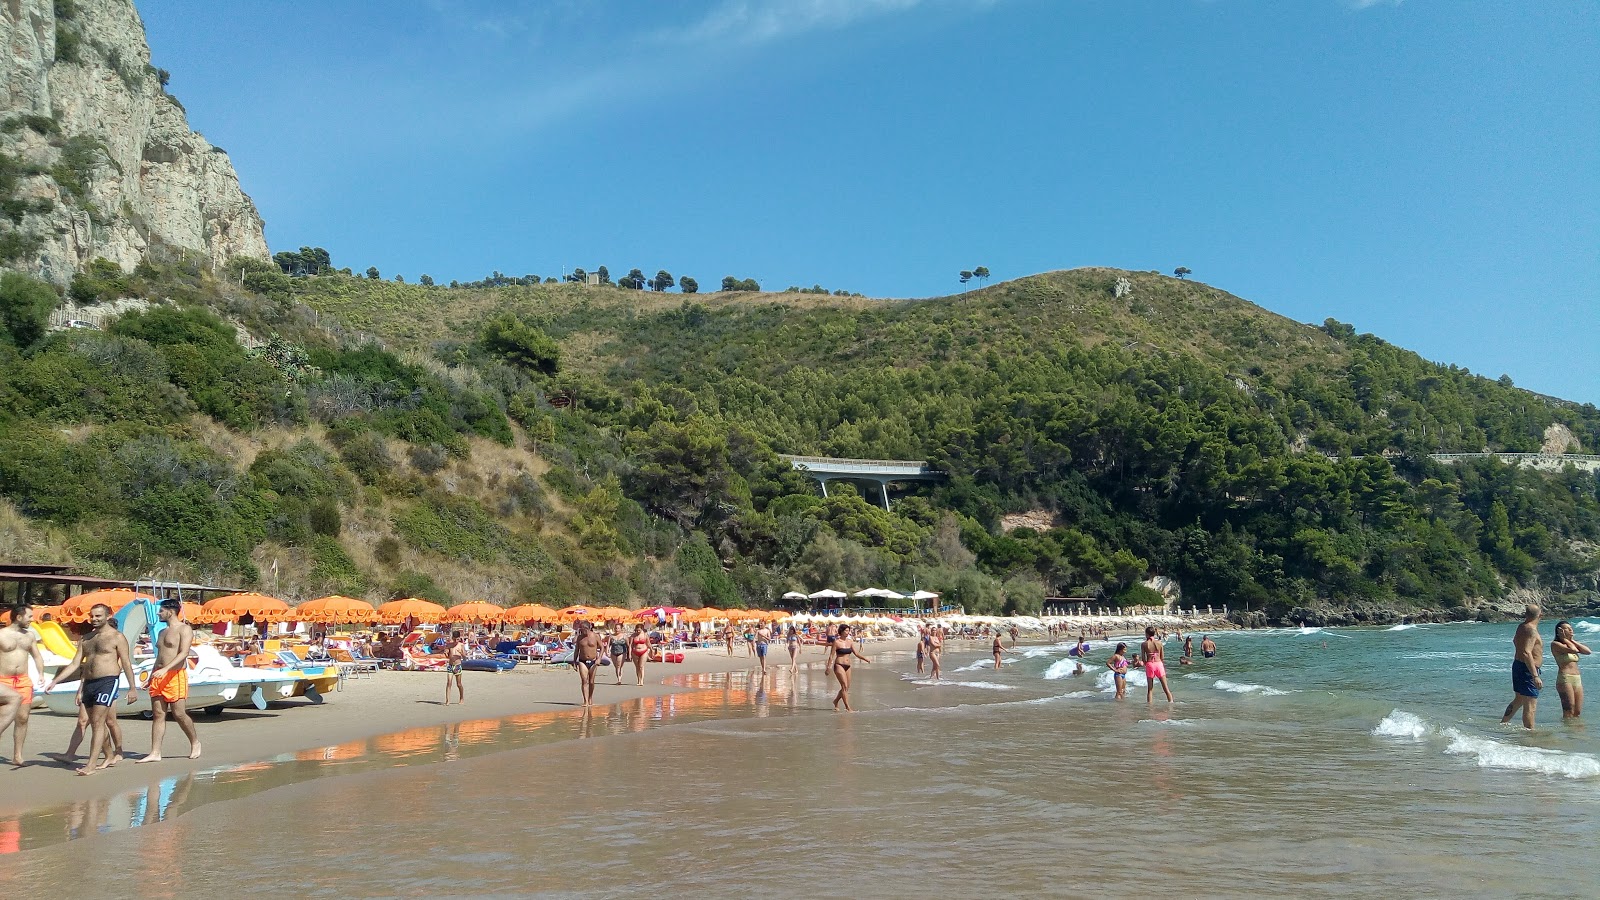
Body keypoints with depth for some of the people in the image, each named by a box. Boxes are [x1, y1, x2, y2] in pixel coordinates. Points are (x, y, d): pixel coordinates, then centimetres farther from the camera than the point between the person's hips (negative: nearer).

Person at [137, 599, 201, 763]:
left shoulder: (184, 629, -5)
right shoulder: (163, 632, 21)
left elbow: (184, 653, -17)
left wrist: (165, 669, -27)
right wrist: (150, 678, 20)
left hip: (175, 675, -8)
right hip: (159, 676, 8)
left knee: (179, 714, -5)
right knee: (158, 714, 2)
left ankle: (195, 743, 13)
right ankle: (155, 753, 1)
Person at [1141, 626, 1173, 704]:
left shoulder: (1144, 644, -4)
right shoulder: (1159, 643, 1)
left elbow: (1143, 658, -3)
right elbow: (1162, 657, 4)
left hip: (1149, 665, -1)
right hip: (1159, 664, 1)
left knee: (1150, 689, 7)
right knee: (1165, 688, 10)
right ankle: (1171, 702, 11)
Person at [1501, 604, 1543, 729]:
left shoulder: (1521, 627, 9)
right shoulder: (1531, 630, -19)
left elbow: (1515, 641, 32)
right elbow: (1526, 653, -29)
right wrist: (1535, 676, -32)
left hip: (1517, 666, 10)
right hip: (1527, 669, -10)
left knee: (1518, 700, 24)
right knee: (1530, 706, -7)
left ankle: (1502, 724, 30)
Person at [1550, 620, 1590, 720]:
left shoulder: (1570, 643, 18)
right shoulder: (1555, 644, -5)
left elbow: (1588, 651, 4)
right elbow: (1574, 650, -20)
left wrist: (1572, 640, 6)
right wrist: (1565, 639, -5)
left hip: (1577, 679, 8)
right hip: (1565, 679, -8)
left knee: (1577, 713, 8)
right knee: (1568, 713, -11)